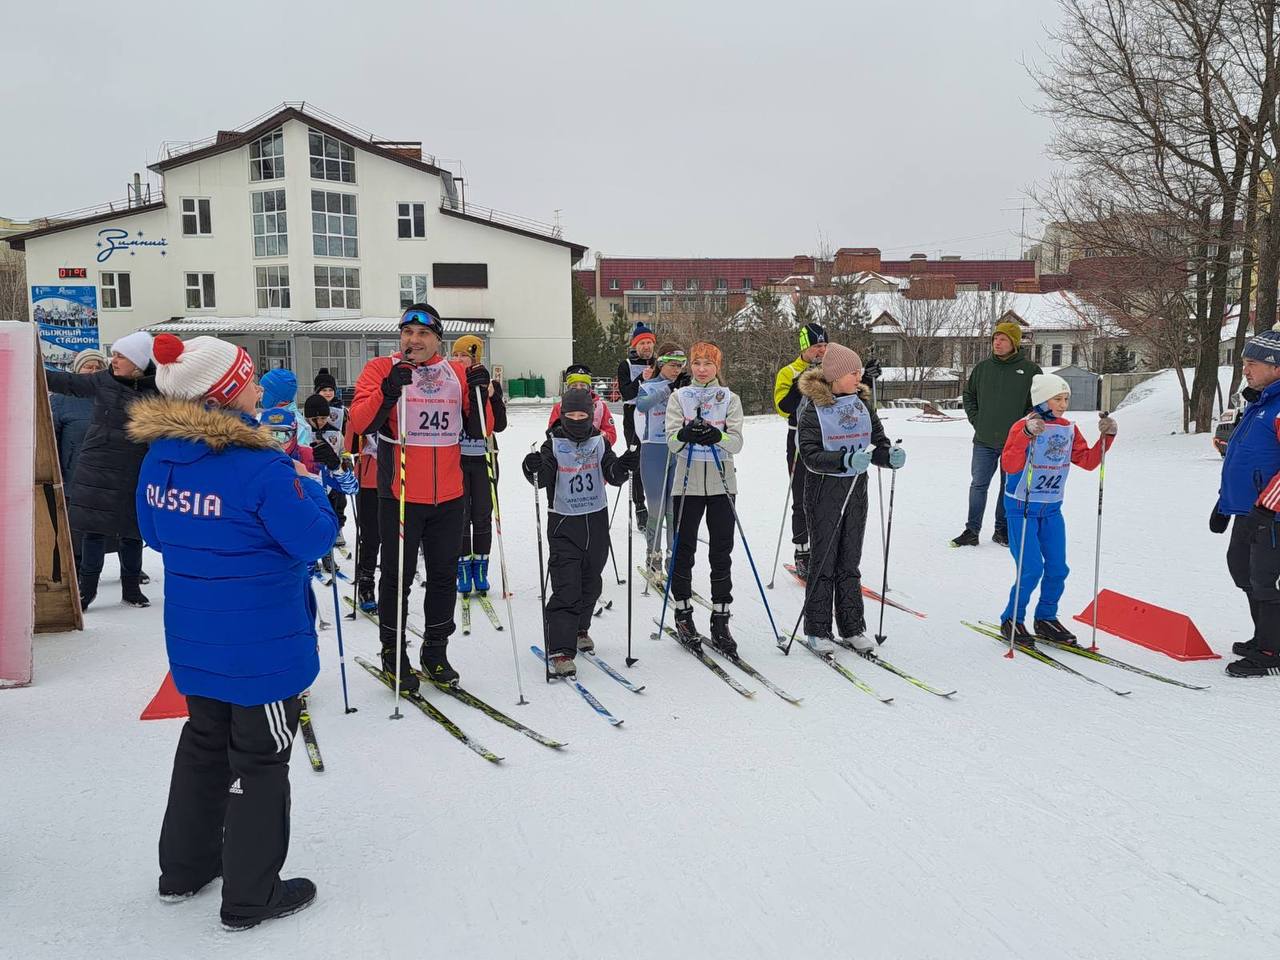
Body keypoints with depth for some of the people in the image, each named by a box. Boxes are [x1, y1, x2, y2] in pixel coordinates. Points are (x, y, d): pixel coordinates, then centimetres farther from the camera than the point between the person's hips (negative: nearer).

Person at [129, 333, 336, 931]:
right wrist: (307, 486, -3)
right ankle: (250, 896, 21)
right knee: (259, 759, 8)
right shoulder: (261, 467, -25)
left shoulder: (159, 456, -1)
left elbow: (156, 534, 12)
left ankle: (184, 867, 40)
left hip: (194, 639, 8)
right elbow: (314, 539, -18)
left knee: (204, 742, 25)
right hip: (263, 646, -7)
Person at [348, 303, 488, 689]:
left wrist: (480, 394, -8)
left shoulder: (458, 373, 9)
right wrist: (388, 392, -27)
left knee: (444, 575, 12)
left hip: (449, 497, 4)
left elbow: (478, 430, 9)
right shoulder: (381, 368, 0)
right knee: (398, 577, 5)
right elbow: (360, 422, -12)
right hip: (400, 495, -3)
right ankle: (393, 652, 21)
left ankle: (436, 650, 26)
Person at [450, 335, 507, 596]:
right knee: (460, 515, 1)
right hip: (456, 459, 0)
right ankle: (463, 569, 11)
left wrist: (492, 397, -17)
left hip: (484, 459, 1)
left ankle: (480, 569, 16)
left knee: (482, 515, 6)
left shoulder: (491, 386, 2)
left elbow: (499, 426, -6)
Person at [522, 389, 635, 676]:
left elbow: (613, 475, -3)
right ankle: (559, 651, -10)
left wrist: (625, 465, -23)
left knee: (590, 582, 16)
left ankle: (579, 630, 39)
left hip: (597, 520, 4)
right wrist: (535, 470, -36)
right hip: (563, 523, -4)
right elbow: (543, 479, -15)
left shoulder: (599, 442, 3)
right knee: (566, 588, -11)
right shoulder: (554, 444, -5)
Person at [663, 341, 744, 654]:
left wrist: (715, 435, -27)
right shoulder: (679, 397, 5)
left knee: (721, 552, 1)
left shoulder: (730, 399, 7)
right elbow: (672, 442, -6)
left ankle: (720, 620, 9)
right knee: (683, 549, 4)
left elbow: (736, 441, -6)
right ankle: (683, 614, 20)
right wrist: (686, 434, -28)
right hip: (688, 482, 0)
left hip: (721, 483, 1)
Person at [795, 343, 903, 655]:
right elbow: (810, 456, -17)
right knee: (824, 561, 1)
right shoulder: (813, 409, -10)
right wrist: (846, 460, -31)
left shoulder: (863, 404, 7)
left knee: (850, 562, 11)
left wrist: (891, 455, -14)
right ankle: (816, 630, 11)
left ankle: (852, 628, 20)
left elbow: (878, 443, 9)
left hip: (856, 489, 5)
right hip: (824, 491, -5)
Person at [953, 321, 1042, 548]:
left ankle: (1003, 530, 21)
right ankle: (972, 531, 9)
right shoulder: (982, 367, 5)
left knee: (1009, 487, 9)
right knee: (978, 485, 3)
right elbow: (968, 395, 16)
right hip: (984, 440, 2)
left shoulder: (1030, 370, -3)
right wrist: (976, 419, 4)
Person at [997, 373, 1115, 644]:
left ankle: (1045, 618, 24)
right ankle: (1011, 620, 8)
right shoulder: (1023, 426, -15)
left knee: (1058, 568, 6)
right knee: (1032, 568, -9)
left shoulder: (1069, 429, 5)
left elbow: (1088, 461, 7)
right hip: (1022, 507, -6)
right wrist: (1026, 435, -41)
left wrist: (1106, 437, -7)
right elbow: (1009, 466, -27)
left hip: (1052, 509, 6)